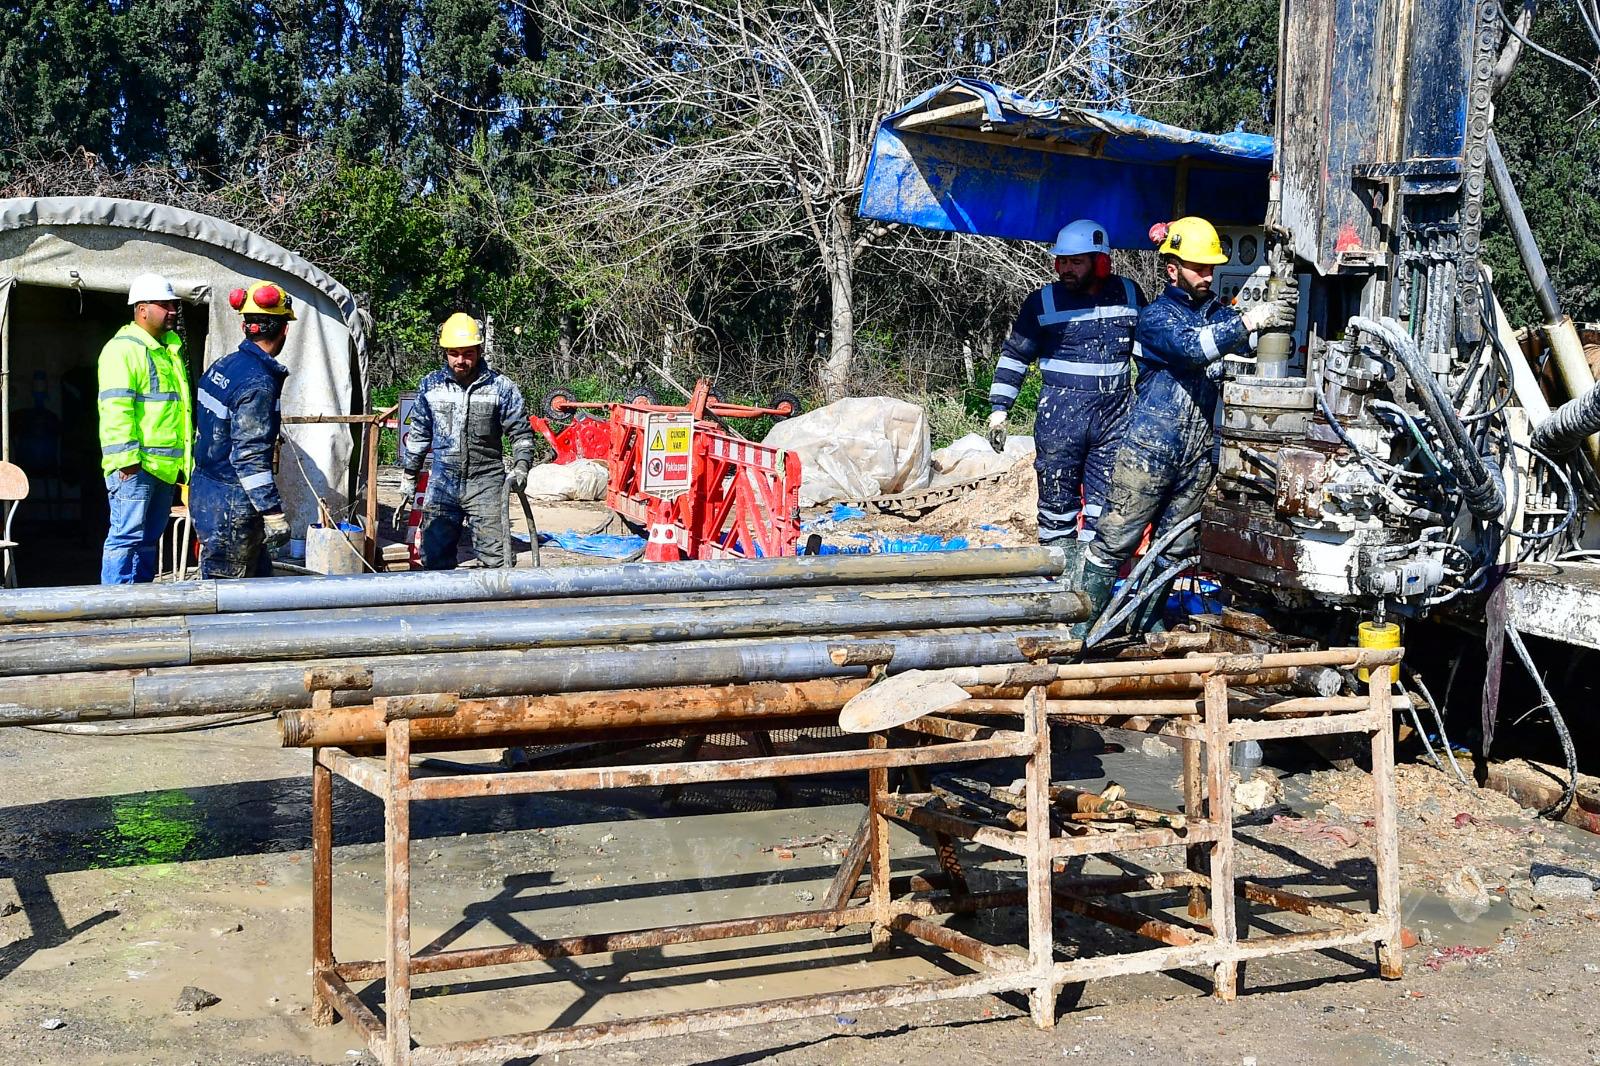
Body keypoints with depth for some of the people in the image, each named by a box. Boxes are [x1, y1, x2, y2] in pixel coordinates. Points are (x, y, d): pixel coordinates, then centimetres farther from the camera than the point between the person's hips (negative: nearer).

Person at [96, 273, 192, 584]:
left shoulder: (171, 348, 20)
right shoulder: (123, 348, -9)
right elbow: (116, 408, -17)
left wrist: (185, 459, 25)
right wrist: (127, 459, -23)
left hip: (166, 465, 9)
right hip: (136, 465, -9)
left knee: (149, 538, 13)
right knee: (126, 536, -10)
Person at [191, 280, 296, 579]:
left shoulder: (223, 365, 8)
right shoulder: (258, 382, -20)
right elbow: (249, 456, -24)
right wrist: (274, 513, -22)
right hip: (231, 506, -9)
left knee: (260, 575, 17)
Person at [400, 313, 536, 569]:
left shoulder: (500, 386, -2)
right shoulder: (430, 385, 6)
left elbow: (521, 432, 4)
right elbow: (418, 433, 17)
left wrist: (521, 467, -11)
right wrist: (408, 474, 18)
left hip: (486, 483, -3)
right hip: (442, 483, 3)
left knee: (496, 557, -6)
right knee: (434, 557, 7)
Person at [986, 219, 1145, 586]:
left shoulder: (1129, 294, 6)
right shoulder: (1043, 302, 0)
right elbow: (1014, 356, 5)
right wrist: (998, 409, 1)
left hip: (1114, 417, 2)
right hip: (1059, 418, -2)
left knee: (1103, 510, 3)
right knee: (1057, 503, 2)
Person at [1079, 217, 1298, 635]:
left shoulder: (1217, 313, 11)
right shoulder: (1156, 316, -6)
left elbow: (1253, 345, -1)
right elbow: (1191, 346, -25)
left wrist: (1277, 315, -22)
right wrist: (1250, 320, -34)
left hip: (1199, 457, 6)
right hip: (1151, 451, -6)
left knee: (1174, 547, 12)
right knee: (1116, 541, -3)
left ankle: (1148, 620, 24)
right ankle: (1089, 618, 6)